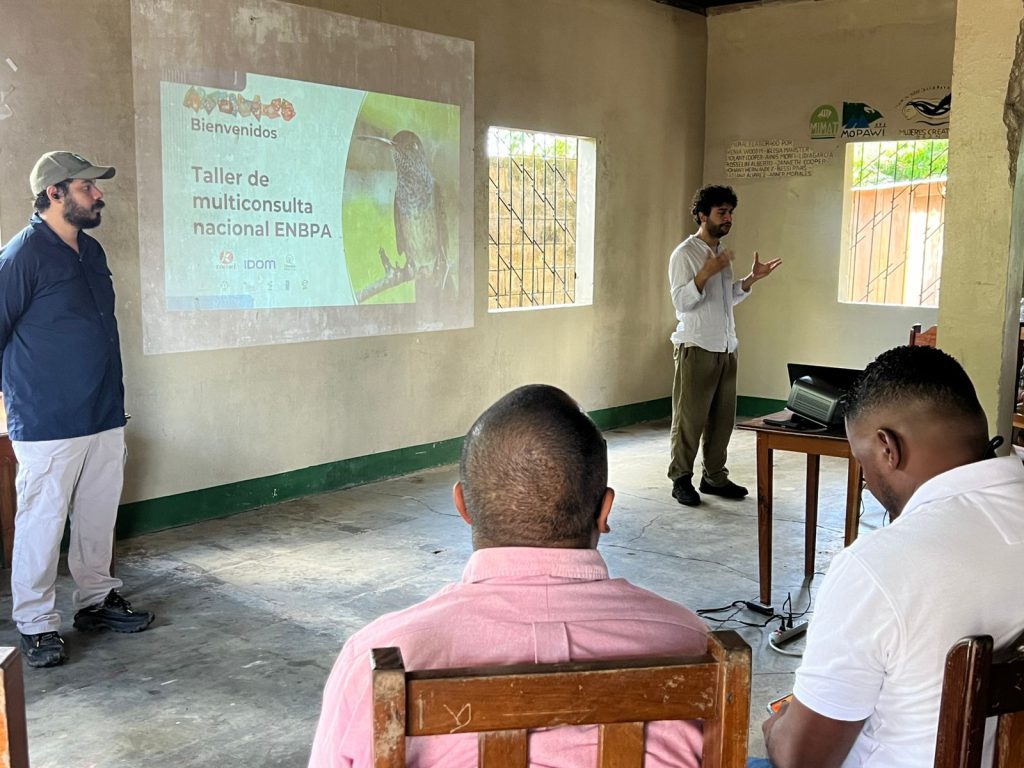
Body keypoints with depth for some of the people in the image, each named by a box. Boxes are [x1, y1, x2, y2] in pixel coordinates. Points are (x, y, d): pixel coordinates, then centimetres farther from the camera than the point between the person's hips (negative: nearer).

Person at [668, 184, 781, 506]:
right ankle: (681, 479, 8)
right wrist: (706, 272, -28)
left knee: (722, 416, 10)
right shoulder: (685, 253, -9)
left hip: (726, 347, 8)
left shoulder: (722, 253, 16)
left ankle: (714, 476, 20)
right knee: (689, 417, -2)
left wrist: (752, 278, 9)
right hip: (696, 347, -8)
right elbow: (681, 301, -17)